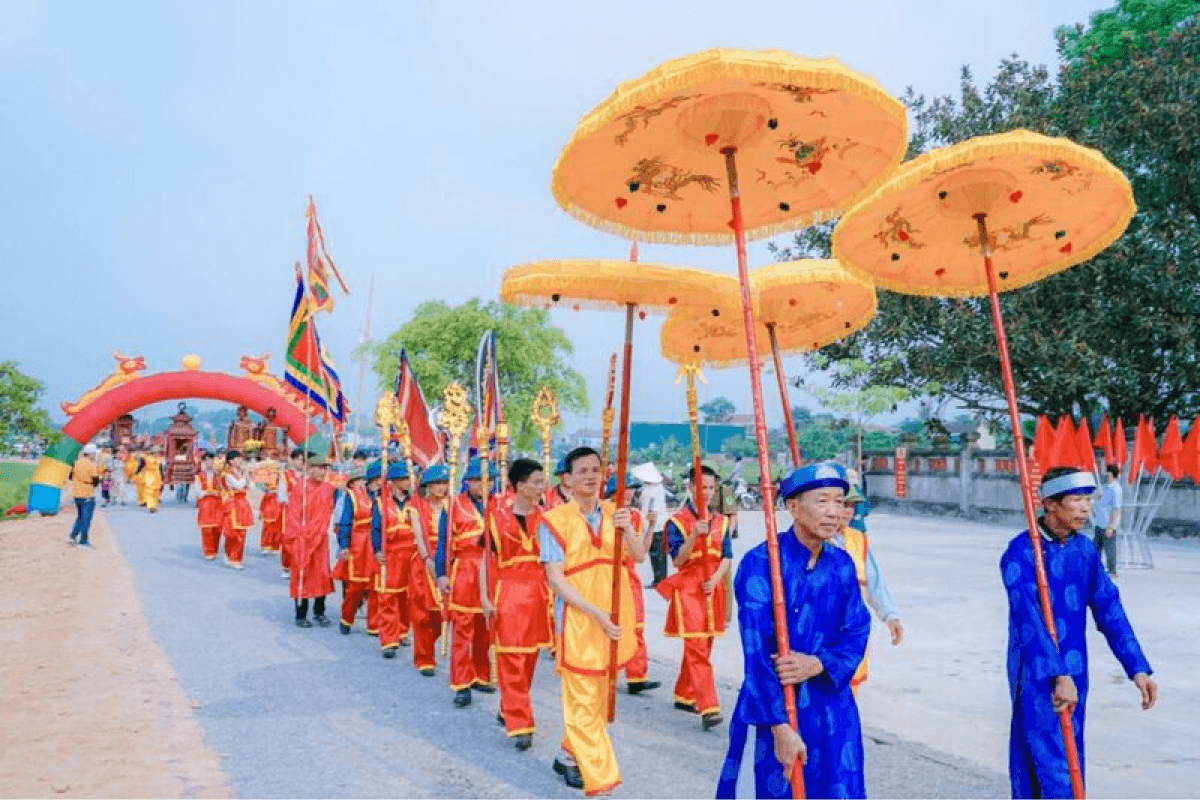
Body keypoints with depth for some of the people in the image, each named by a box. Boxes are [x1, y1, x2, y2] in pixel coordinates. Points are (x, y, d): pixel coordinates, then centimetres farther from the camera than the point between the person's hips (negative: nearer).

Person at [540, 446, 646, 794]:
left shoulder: (615, 514, 6)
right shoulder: (554, 519, -10)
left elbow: (639, 557, -3)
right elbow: (555, 579, -13)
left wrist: (628, 529, -23)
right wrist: (597, 614, -19)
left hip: (616, 619, 5)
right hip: (577, 619, -5)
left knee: (600, 697, 16)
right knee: (583, 702, -1)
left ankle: (569, 755, 35)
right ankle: (599, 778, 9)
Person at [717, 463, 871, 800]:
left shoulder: (842, 564, 1)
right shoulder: (761, 563, -16)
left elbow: (857, 631, 1)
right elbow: (757, 651, -18)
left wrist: (817, 663, -18)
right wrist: (781, 727, -19)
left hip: (833, 704, 5)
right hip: (777, 704, -4)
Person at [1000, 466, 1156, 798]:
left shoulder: (1085, 550, 3)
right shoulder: (1021, 552, -17)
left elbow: (1109, 609, 5)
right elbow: (1028, 619, -24)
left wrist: (1138, 668, -1)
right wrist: (1058, 676, -29)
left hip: (1074, 674, 7)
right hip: (1035, 674, -6)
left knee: (1071, 759, 15)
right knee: (1049, 762, -6)